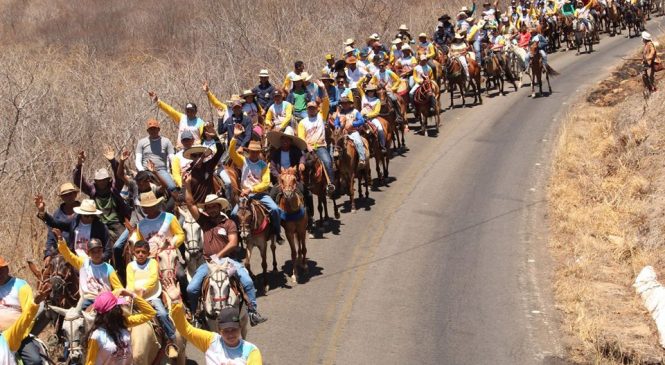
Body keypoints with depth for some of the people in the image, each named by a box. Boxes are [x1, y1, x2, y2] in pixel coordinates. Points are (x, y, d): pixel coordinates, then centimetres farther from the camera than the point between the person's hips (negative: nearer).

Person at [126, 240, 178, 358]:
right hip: (136, 298, 3)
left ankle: (171, 342, -19)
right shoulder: (131, 266, 11)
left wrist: (143, 289, -24)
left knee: (162, 314, -25)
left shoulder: (152, 262, 6)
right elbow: (130, 283, 0)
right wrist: (133, 293, -21)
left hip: (152, 296, -2)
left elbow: (153, 279, -9)